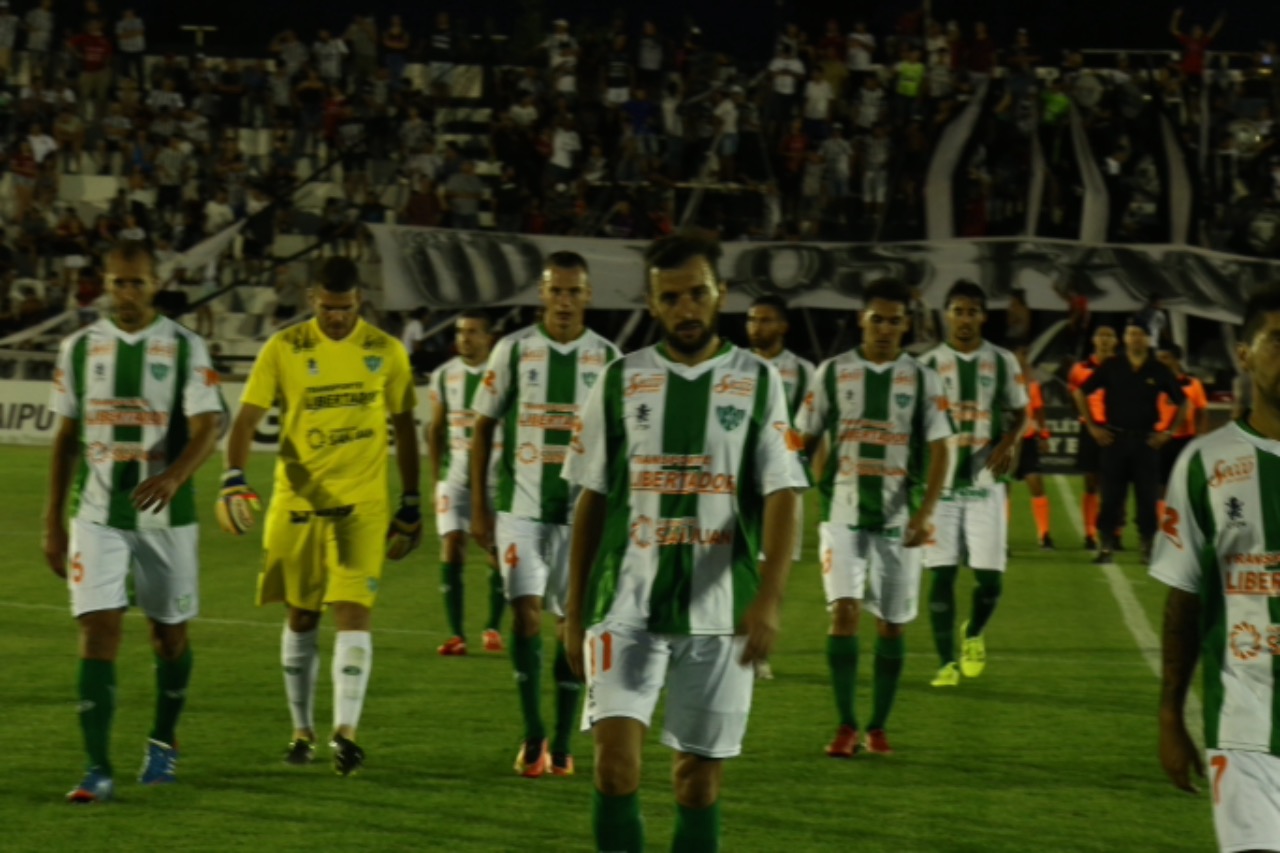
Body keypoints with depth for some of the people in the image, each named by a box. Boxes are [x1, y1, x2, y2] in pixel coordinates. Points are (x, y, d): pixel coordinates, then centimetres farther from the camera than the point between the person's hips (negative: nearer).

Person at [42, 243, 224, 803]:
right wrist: (52, 523, 8)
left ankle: (163, 741, 35)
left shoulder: (185, 349, -3)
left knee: (169, 632, 11)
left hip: (165, 516, 0)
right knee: (99, 633, -11)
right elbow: (66, 437, 10)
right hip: (96, 517, 0)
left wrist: (174, 477, -31)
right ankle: (98, 769, -13)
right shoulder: (79, 349, 5)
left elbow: (207, 429, -11)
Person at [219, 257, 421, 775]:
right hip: (296, 502, 1)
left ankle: (345, 732, -12)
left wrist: (411, 501, 10)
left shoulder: (385, 352, 2)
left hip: (362, 503, -1)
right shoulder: (283, 350, -1)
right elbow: (247, 419, -4)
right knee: (301, 617, 9)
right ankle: (302, 730, 21)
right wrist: (234, 477, -21)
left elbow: (404, 427, 11)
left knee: (352, 611, -12)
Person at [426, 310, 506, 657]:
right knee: (451, 547, -8)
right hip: (455, 475, 2)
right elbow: (435, 429, 14)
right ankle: (456, 634, -6)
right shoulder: (445, 376, 7)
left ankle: (493, 627, 15)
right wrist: (436, 477, 10)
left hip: (497, 474, -2)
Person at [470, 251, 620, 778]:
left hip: (583, 511, 1)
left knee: (572, 623, 3)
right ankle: (533, 735, 5)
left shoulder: (608, 358, 3)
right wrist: (478, 508, 3)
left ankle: (562, 744, 11)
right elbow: (483, 427, 6)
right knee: (525, 611, -10)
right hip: (520, 507, -1)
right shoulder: (513, 350, 1)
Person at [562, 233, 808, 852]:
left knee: (699, 779, 5)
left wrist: (769, 599, -16)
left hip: (720, 610, 0)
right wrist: (574, 609, 9)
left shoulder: (757, 382, 4)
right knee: (616, 762, -14)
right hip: (626, 606, 0)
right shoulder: (620, 380, 7)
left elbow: (781, 495, -3)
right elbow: (591, 500, 11)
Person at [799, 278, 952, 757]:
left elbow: (938, 450, -1)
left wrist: (925, 513, -12)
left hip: (898, 518, 1)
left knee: (892, 624, 5)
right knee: (844, 611, -13)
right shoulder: (833, 372, 4)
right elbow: (805, 440, 9)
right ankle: (846, 725, -8)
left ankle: (878, 726, 17)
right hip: (842, 513, -1)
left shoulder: (922, 379, 2)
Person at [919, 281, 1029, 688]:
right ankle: (947, 662, 3)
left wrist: (1008, 443, -7)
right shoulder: (928, 364, 3)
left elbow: (1019, 412, 13)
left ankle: (974, 635, 28)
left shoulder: (1002, 362, 5)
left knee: (990, 575, -2)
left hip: (985, 482, 1)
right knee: (942, 573, -4)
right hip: (940, 483, 0)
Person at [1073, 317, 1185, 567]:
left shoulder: (1158, 371, 4)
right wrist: (1092, 427, 4)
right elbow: (1080, 392, 9)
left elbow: (1182, 402, 13)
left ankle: (1148, 547, 9)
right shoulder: (1111, 367, 3)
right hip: (1115, 439, 0)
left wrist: (1169, 432, 6)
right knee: (1111, 496, 0)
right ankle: (1106, 546, 4)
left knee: (1147, 497, 0)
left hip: (1146, 441, 0)